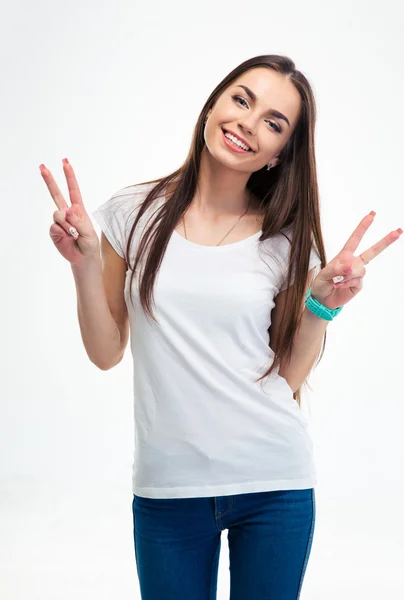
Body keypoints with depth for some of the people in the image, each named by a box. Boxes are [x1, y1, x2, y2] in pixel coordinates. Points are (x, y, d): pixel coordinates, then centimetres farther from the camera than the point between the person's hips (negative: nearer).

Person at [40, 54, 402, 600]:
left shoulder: (286, 241, 0)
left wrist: (323, 304, -11)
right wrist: (85, 264, -10)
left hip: (275, 484, 0)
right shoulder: (134, 213, -1)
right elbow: (107, 353, 2)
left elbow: (289, 378, 2)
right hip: (167, 486, 0)